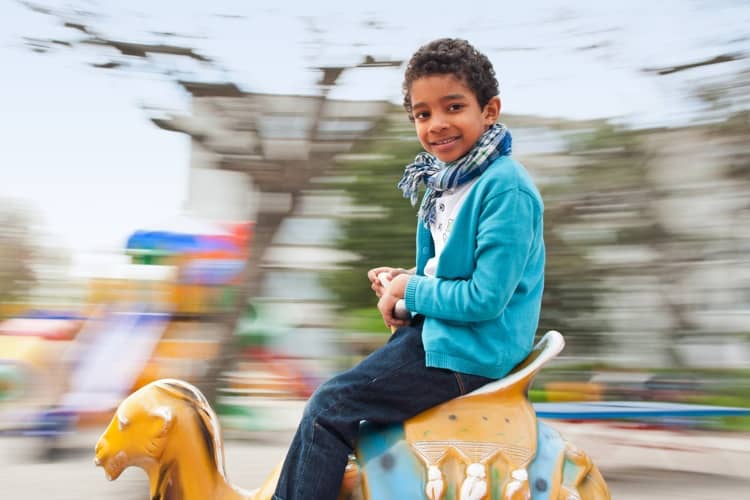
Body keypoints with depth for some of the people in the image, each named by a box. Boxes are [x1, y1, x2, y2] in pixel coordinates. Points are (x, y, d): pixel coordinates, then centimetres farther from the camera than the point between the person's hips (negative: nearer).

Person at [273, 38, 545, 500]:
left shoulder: (506, 189, -21)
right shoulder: (446, 179, 8)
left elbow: (485, 297, -25)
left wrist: (410, 291, -13)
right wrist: (406, 280, 1)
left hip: (467, 353, -10)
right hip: (436, 327, 10)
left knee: (329, 408, -8)